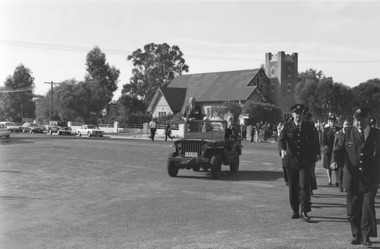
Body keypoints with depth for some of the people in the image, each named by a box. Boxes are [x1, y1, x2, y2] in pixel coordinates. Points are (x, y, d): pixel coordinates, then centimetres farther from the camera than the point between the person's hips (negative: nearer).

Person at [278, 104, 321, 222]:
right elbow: (281, 140, -10)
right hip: (291, 161, 1)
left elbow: (313, 141, 15)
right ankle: (295, 211, 18)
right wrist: (282, 150, -29)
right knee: (293, 187, 7)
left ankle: (304, 212, -9)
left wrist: (315, 154, 10)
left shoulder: (309, 126, 7)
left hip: (305, 161, -1)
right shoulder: (287, 127, 4)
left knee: (304, 186, -11)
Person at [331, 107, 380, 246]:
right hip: (352, 179, 1)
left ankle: (366, 236, 7)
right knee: (353, 210, 6)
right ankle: (357, 236, 20)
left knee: (368, 208, -6)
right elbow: (338, 149, -1)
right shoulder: (348, 133, 4)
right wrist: (334, 161, -21)